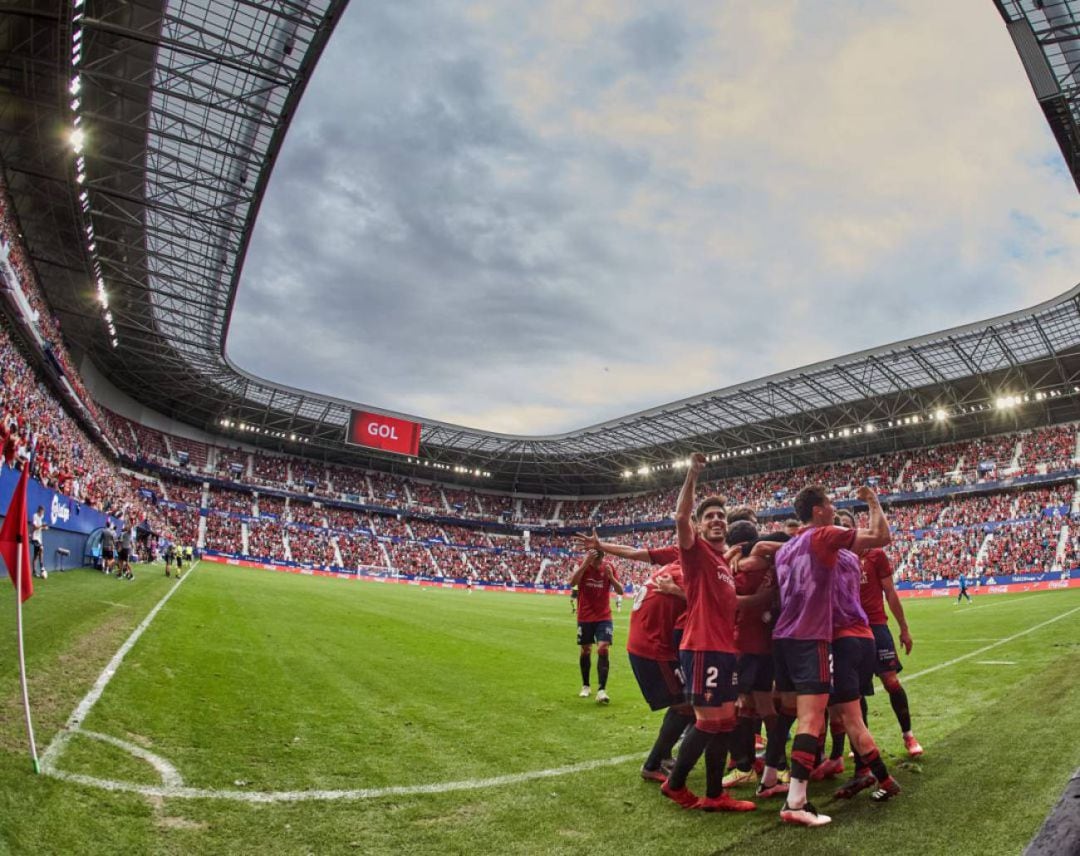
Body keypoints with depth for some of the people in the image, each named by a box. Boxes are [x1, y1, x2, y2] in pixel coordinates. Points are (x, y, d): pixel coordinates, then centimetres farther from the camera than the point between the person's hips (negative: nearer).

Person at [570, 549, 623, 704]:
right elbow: (572, 582, -27)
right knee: (585, 651, 11)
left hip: (604, 617, 0)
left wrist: (611, 576, -21)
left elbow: (620, 591, -3)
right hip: (585, 617, 0)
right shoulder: (582, 565, -9)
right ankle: (585, 686, 29)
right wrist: (585, 563, -34)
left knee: (603, 649, -14)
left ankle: (602, 690, -14)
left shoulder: (609, 566, -4)